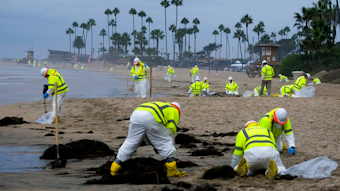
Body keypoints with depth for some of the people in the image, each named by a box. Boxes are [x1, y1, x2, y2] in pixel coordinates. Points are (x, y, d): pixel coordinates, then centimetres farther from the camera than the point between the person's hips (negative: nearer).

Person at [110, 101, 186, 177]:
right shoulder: (174, 111, 25)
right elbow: (171, 128, 7)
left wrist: (153, 144, 40)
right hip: (150, 119, -6)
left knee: (130, 143, 15)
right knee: (166, 143, 7)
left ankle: (114, 168, 18)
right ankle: (172, 170, 7)